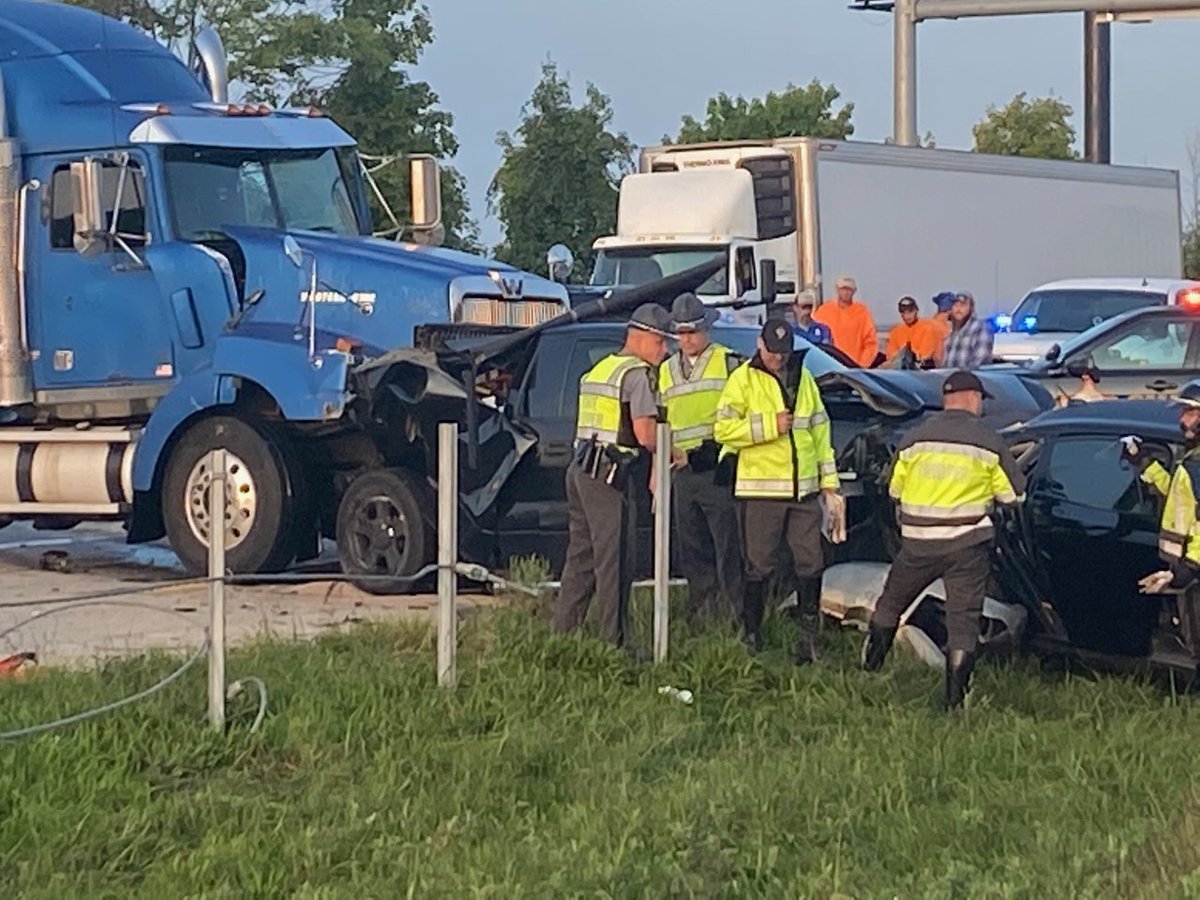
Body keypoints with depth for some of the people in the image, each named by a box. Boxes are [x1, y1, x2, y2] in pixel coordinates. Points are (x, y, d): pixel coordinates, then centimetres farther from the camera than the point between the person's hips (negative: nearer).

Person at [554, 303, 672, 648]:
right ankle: (612, 642, -7)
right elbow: (645, 434, -17)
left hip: (581, 469, 9)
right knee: (614, 562, -6)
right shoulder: (637, 373, -8)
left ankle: (562, 635, 13)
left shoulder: (600, 368, 21)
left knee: (581, 556, 12)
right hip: (608, 476, -9)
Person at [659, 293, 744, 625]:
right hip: (684, 470, 6)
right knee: (692, 548, 8)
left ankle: (733, 609, -6)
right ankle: (701, 610, 14)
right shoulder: (666, 370, 20)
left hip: (719, 468, -6)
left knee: (727, 546, -8)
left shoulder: (727, 362, 2)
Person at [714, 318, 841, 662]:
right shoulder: (743, 379, -3)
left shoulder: (803, 378, 14)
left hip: (804, 489, 5)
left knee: (811, 562, 5)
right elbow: (724, 428, -12)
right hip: (760, 488, -5)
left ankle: (808, 634, 16)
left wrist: (828, 477, 15)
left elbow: (819, 428, 20)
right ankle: (752, 637, 8)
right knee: (759, 566, 0)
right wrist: (770, 426, -17)